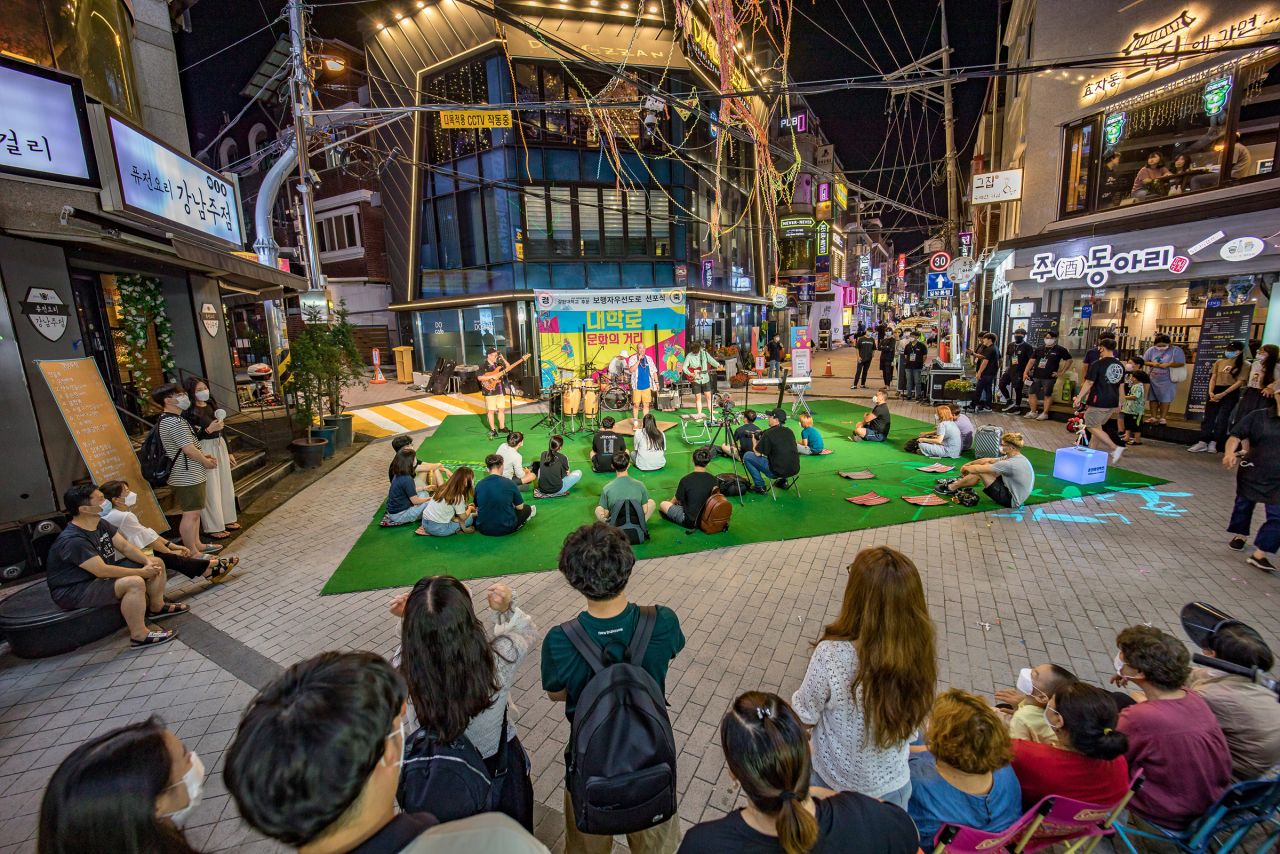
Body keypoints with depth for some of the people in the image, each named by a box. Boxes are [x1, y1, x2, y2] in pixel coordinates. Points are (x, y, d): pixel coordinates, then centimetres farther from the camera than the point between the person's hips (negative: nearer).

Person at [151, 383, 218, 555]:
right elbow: (189, 449, -23)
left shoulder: (165, 420, 13)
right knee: (191, 514, -4)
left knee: (194, 511, 19)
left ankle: (197, 544, 30)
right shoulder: (175, 422, -21)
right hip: (188, 476, -11)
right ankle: (192, 553, 3)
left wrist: (203, 455, 11)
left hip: (183, 475, 11)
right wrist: (206, 461, -7)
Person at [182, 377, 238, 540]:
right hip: (204, 450, -7)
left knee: (225, 484, 15)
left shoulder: (211, 404, 8)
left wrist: (229, 452, 17)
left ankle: (227, 520, 29)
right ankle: (213, 527, 11)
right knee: (210, 488, 0)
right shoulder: (189, 412, -13)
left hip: (220, 446, 7)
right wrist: (208, 430, -26)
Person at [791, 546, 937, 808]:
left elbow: (805, 716, -20)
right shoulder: (921, 652, -23)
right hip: (894, 785, 3)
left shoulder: (832, 655, -37)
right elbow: (913, 719, -5)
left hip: (837, 784, -3)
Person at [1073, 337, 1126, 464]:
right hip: (1112, 402, 8)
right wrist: (1118, 403, 25)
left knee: (1093, 427, 0)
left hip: (1099, 402, -8)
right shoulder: (1120, 365, 10)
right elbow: (1120, 386, 17)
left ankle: (1115, 448, -9)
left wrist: (1079, 398, -7)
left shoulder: (1098, 364, -13)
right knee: (1098, 426, 17)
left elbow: (1089, 383, -14)